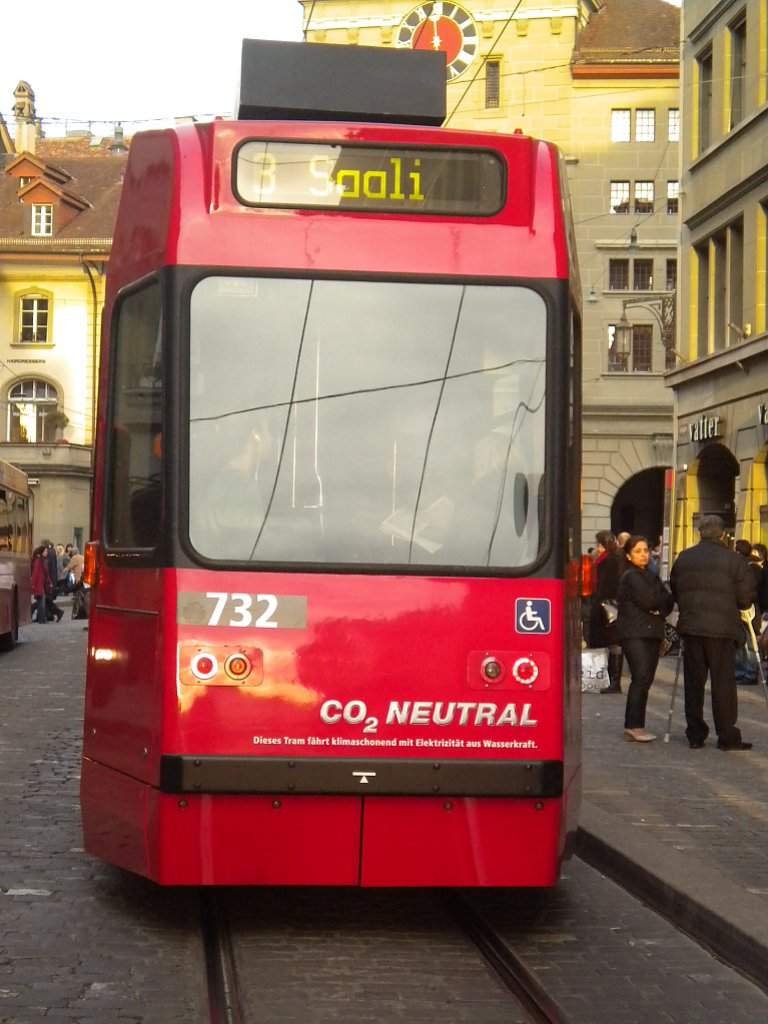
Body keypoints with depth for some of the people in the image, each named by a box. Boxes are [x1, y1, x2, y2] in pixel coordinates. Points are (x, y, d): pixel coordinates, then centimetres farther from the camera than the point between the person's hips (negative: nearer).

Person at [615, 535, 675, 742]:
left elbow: (669, 601, 13)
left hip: (652, 632, 8)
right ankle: (633, 726, -13)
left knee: (645, 679, 6)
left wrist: (659, 610, -7)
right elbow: (648, 601, -17)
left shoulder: (651, 575, 20)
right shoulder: (631, 577, -6)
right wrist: (662, 600, 2)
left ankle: (635, 726, 9)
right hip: (634, 633, -8)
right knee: (641, 677, -15)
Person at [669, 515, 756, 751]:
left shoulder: (683, 558, 8)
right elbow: (746, 598, -5)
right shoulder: (734, 560, -5)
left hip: (690, 626, 4)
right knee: (723, 683, 1)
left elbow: (674, 592, 15)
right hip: (722, 629, -4)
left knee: (693, 681, 9)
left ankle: (695, 734, 12)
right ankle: (727, 736, 2)